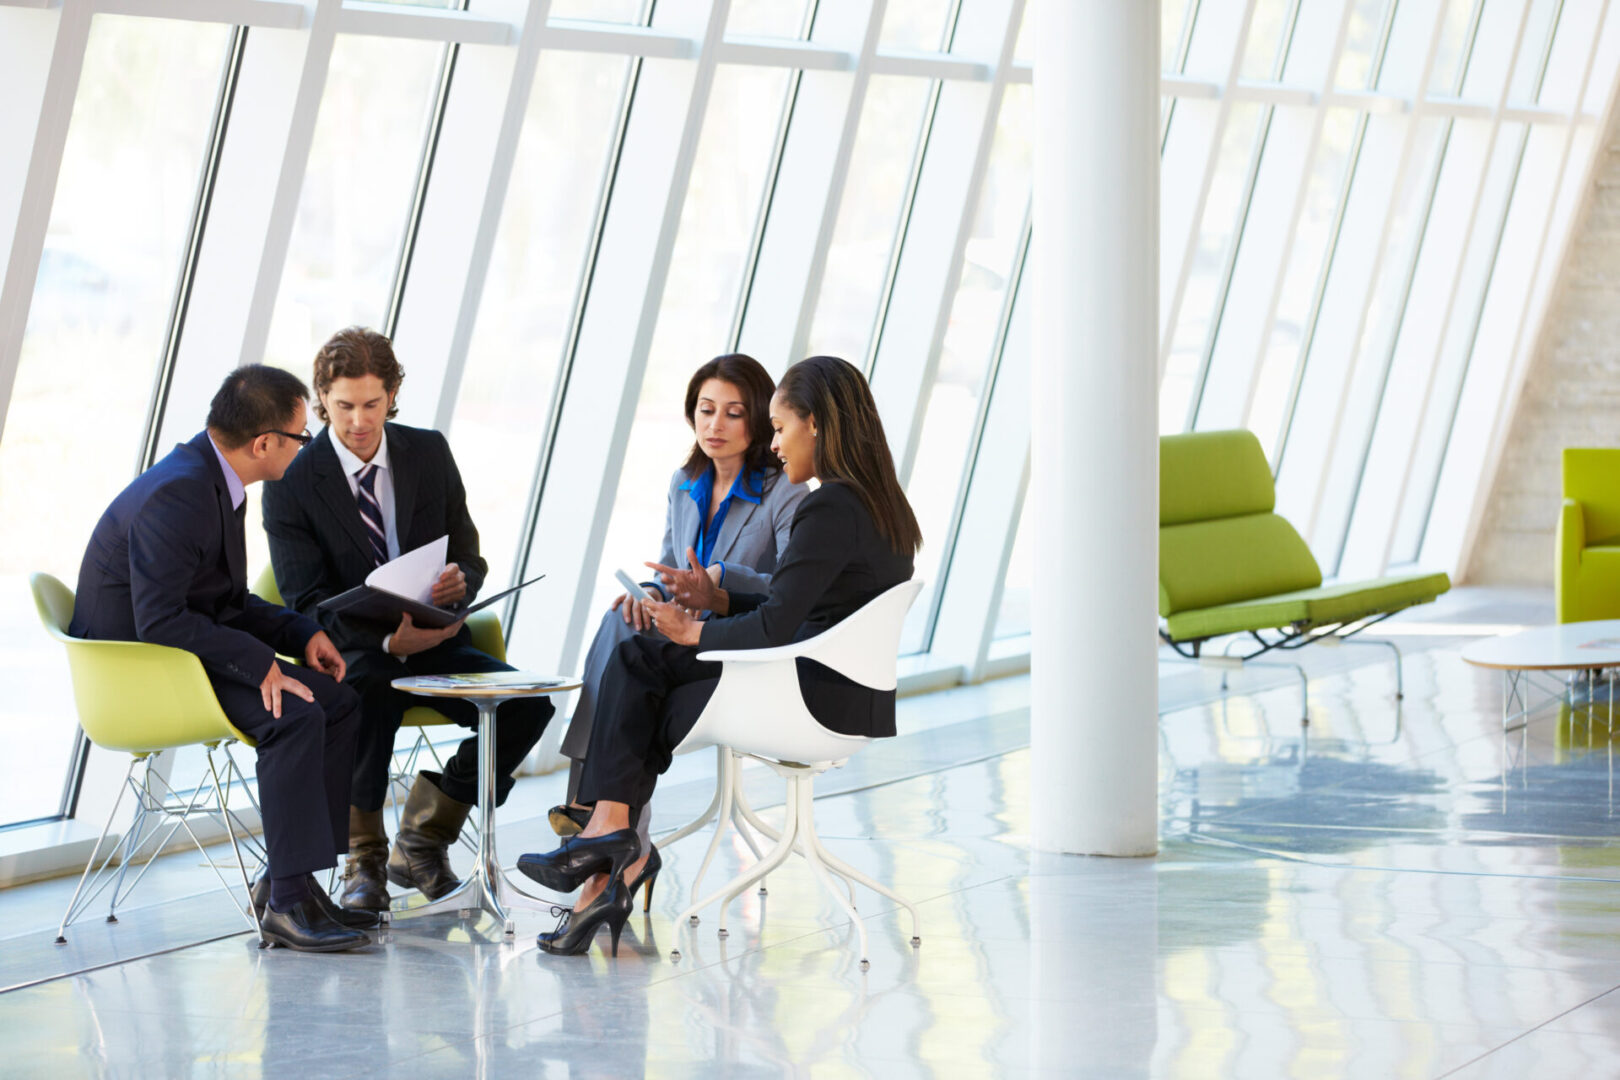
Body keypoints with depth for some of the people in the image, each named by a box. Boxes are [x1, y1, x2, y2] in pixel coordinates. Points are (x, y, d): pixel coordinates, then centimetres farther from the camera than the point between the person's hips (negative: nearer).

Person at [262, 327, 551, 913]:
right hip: (351, 649, -4)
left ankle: (420, 838, -1)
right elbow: (310, 602, -11)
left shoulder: (430, 453, 5)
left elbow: (469, 558, 9)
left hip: (434, 640, 4)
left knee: (527, 704, -20)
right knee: (370, 692, -39)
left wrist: (458, 583, -18)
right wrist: (388, 641, -28)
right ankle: (363, 859, -17)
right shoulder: (292, 481, -7)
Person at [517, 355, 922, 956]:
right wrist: (719, 601, 12)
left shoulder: (831, 509, -18)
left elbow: (776, 626, -20)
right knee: (637, 658, 7)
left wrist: (694, 631, -4)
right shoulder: (880, 505, 13)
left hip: (822, 701, -10)